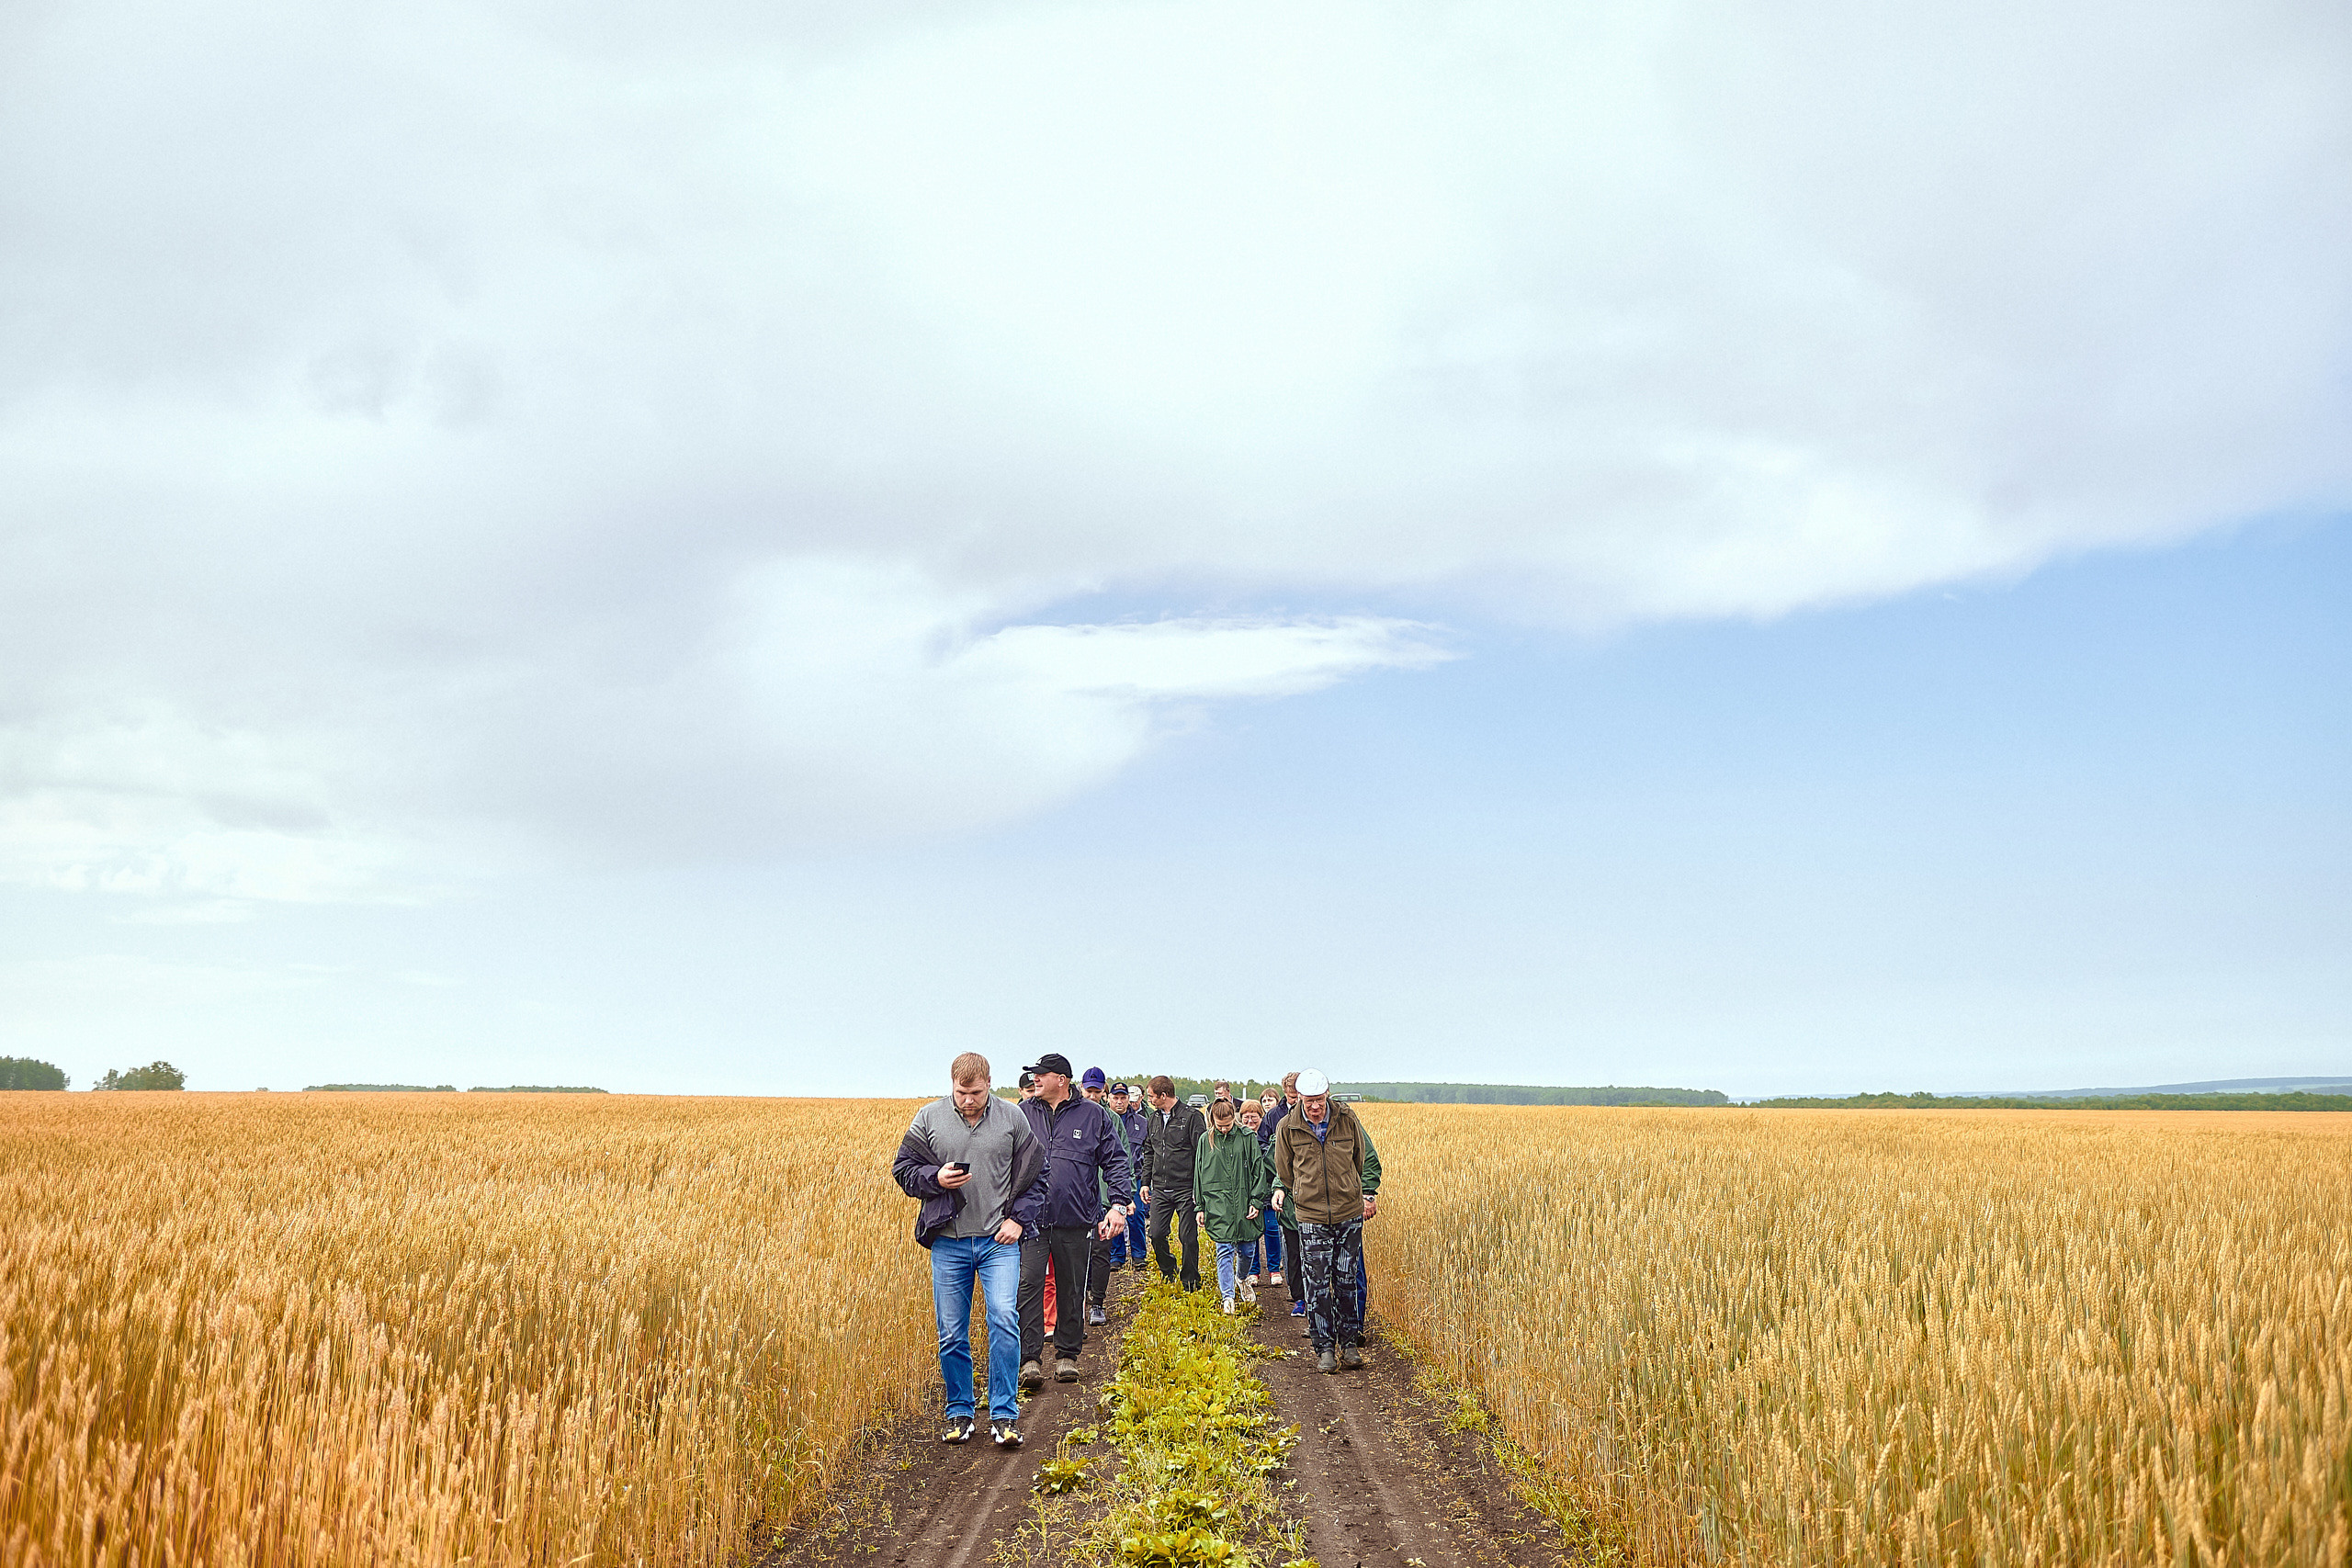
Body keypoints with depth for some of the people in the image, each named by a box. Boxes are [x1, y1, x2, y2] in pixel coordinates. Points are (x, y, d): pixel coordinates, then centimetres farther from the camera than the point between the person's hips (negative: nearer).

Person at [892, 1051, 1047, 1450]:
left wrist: (1019, 1218, -2)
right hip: (949, 1241, 1)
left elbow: (1035, 1174, 9)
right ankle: (959, 1413, 21)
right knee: (951, 1334, 5)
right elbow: (903, 1169, 8)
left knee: (1004, 1321, -13)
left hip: (999, 1240, -1)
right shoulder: (929, 1119, 1)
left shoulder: (1012, 1118, 2)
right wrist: (936, 1178, -11)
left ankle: (1004, 1414, -2)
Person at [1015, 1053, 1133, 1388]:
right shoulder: (1023, 1114, 7)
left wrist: (1119, 1203, -5)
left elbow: (1115, 1162, 6)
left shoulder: (1094, 1115, 4)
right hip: (1031, 1219, 0)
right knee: (1028, 1285, -10)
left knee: (1072, 1290, 9)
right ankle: (1030, 1359, -4)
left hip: (1076, 1221, 0)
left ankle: (1067, 1355, 22)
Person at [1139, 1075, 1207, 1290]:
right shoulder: (1154, 1118, 13)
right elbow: (1148, 1153, 22)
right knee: (1157, 1234, 2)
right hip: (1160, 1190, 6)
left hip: (1186, 1190, -6)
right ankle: (1168, 1272, 26)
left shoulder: (1191, 1116, -7)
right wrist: (1145, 1181, 15)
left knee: (1188, 1237, -1)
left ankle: (1191, 1282, 13)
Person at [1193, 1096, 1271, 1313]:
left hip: (1244, 1203, 0)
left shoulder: (1247, 1137, 1)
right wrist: (1199, 1207, 7)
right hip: (1217, 1203, 0)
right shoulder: (1206, 1141, 4)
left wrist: (1256, 1201, -2)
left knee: (1246, 1249, 9)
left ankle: (1242, 1279, 39)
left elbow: (1258, 1171, 3)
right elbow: (1199, 1175, 9)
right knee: (1224, 1250, -6)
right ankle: (1228, 1297, 1)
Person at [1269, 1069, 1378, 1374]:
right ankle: (1324, 1346, 10)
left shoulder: (1347, 1119, -2)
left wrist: (1369, 1193, 16)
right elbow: (1284, 1172, 13)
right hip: (1311, 1216, -1)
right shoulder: (1287, 1128, -4)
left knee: (1347, 1280, 8)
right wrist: (1282, 1191, 6)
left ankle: (1349, 1342, 20)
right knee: (1318, 1284, 0)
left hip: (1350, 1214, 1)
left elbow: (1363, 1160, 13)